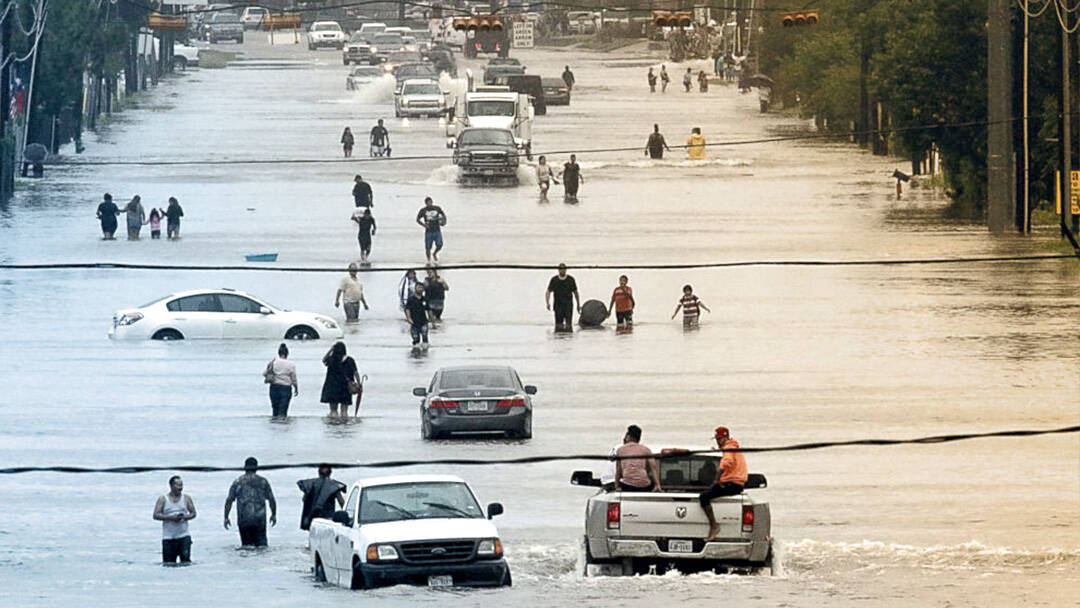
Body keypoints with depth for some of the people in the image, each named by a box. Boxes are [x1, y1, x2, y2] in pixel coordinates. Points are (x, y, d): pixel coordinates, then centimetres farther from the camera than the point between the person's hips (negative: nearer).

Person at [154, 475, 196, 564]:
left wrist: (184, 517, -13)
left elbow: (193, 513, 9)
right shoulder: (163, 499, 3)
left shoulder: (186, 498, 8)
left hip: (184, 536, 1)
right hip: (168, 537, -1)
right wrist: (171, 518, -17)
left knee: (186, 561, -10)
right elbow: (156, 515, -5)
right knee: (168, 563, -1)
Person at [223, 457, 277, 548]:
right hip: (259, 519, -1)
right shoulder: (263, 481, 4)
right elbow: (271, 500, 8)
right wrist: (274, 515, 22)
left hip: (243, 519, 1)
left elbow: (229, 500, 1)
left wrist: (226, 518, 7)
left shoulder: (237, 482, 6)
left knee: (246, 545, 9)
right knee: (261, 545, -2)